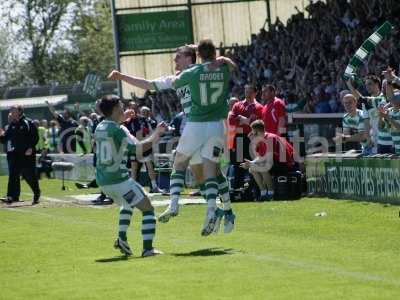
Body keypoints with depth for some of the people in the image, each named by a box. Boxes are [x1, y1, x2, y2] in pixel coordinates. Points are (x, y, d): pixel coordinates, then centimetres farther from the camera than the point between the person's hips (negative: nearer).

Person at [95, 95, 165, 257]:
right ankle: (148, 248, -12)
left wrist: (122, 120, 36)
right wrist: (156, 135, -5)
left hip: (102, 180, 8)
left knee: (128, 203, 33)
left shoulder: (99, 128, 9)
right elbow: (138, 148, -17)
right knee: (148, 209, -2)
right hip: (119, 179, -8)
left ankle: (122, 238, 20)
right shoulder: (118, 130, -15)